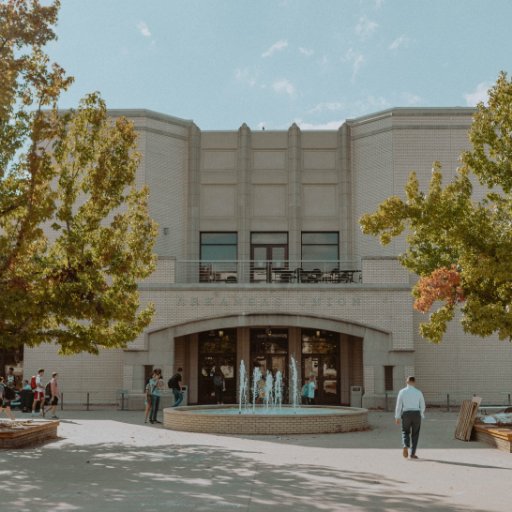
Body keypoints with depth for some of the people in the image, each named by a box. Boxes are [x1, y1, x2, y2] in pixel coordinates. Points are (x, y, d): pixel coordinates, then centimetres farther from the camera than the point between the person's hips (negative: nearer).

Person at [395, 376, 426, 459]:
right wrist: (421, 415, 24)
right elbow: (422, 406, 8)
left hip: (406, 414, 0)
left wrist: (397, 417, 1)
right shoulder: (418, 392, 1)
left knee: (405, 432, 16)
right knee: (415, 434, 12)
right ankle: (412, 453, 9)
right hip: (416, 414, 0)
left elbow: (399, 405, -4)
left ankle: (405, 446, -11)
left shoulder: (402, 392, -2)